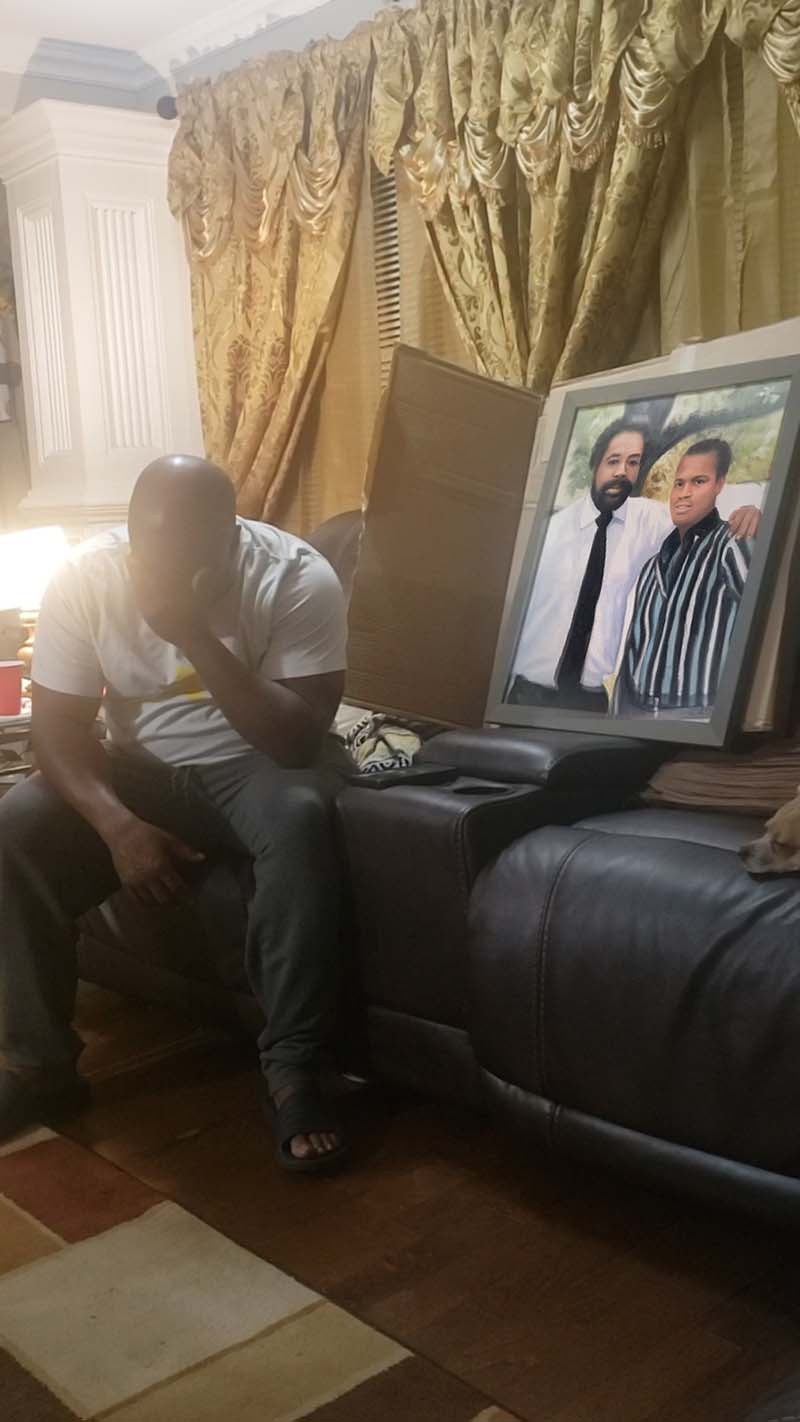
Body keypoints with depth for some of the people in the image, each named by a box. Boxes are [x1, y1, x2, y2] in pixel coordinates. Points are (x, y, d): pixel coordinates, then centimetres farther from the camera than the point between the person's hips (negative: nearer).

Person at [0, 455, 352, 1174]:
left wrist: (197, 637, -37)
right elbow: (59, 726, -13)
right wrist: (118, 824, -30)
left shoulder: (298, 578, -22)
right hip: (142, 768, 3)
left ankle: (292, 1069, -24)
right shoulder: (84, 578, -14)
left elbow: (299, 739, -27)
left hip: (260, 763, -2)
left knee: (300, 819, -36)